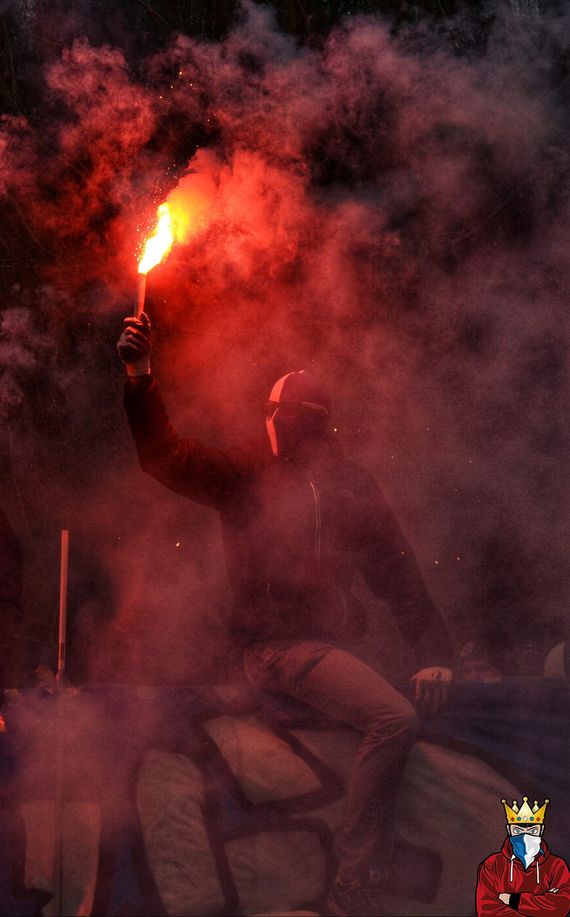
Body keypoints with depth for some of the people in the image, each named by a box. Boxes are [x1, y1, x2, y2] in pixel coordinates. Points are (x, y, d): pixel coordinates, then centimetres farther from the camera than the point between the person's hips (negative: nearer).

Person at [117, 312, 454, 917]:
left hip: (329, 644, 5)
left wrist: (432, 653, 1)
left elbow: (397, 572, 12)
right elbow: (166, 458, -1)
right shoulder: (246, 477, 9)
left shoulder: (352, 487, 15)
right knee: (393, 718, -26)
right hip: (277, 646, -5)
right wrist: (140, 379, -13)